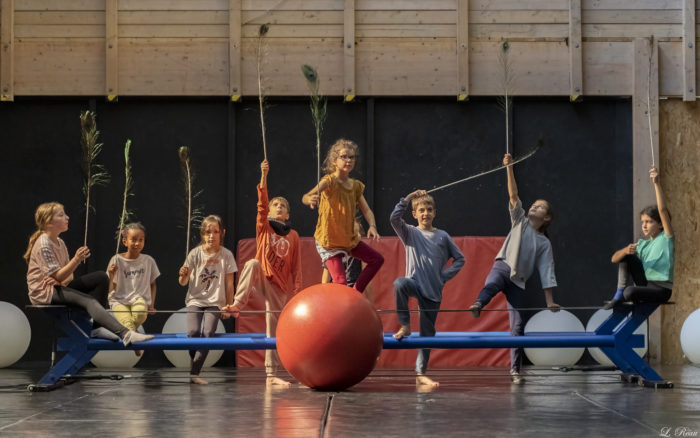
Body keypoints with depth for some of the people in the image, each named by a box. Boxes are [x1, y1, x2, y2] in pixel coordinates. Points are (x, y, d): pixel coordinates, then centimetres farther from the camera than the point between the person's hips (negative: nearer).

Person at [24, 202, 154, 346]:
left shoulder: (60, 243, 12)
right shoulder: (43, 244, -16)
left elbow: (68, 275, 10)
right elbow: (58, 276, -20)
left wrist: (60, 280, -14)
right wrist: (76, 260, -30)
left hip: (58, 286, 9)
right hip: (43, 293, -9)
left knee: (101, 277, -1)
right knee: (88, 301, -30)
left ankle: (94, 325, -11)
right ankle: (125, 334, -46)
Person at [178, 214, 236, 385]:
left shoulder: (226, 255, -1)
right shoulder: (195, 253, -2)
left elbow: (229, 284, 4)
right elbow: (183, 283, -1)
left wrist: (228, 306, 2)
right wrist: (183, 275, -24)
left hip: (215, 302, 0)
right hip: (195, 300, 0)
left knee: (208, 333, -18)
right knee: (193, 332, -21)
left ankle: (194, 373, -16)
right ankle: (194, 363, 5)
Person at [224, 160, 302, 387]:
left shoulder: (293, 236, 11)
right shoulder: (264, 227, 6)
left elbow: (296, 266, 9)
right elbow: (262, 204, -10)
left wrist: (296, 289, -1)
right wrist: (264, 177, -23)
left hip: (280, 286, 2)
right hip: (262, 279, -2)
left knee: (274, 329, 2)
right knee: (253, 264, -37)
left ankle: (271, 375, 5)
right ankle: (238, 304, -42)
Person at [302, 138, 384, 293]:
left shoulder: (355, 185, 6)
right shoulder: (330, 180, -17)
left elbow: (367, 210, 2)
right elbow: (306, 197, -34)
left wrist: (372, 226, -20)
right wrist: (309, 199, -60)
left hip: (349, 238, 8)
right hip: (328, 240, -8)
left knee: (377, 259, 15)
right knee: (340, 282, -15)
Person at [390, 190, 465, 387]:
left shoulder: (443, 236, 9)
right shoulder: (410, 233, 4)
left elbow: (459, 259, 14)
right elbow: (394, 218, -15)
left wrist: (445, 275, 1)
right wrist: (408, 198, -18)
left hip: (433, 290, 2)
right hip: (415, 282, -2)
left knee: (428, 332, 4)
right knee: (399, 284, -38)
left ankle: (420, 373, 12)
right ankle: (405, 325, -19)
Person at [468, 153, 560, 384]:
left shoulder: (544, 243, 15)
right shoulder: (520, 222, 16)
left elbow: (546, 272, 9)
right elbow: (513, 195, 5)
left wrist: (550, 300, 1)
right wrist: (509, 168, -5)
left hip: (518, 281, 2)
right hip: (503, 266, -2)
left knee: (518, 327, -3)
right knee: (492, 284, -40)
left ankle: (515, 370, 4)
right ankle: (478, 305, -74)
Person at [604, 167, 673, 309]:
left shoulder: (666, 238, -1)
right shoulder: (642, 244, 14)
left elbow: (662, 210, -17)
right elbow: (614, 259, 3)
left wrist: (656, 183, -24)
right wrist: (625, 250, -21)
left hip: (661, 289, -6)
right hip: (645, 283, 6)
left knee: (630, 292, -34)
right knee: (626, 256, -5)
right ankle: (619, 294, -9)